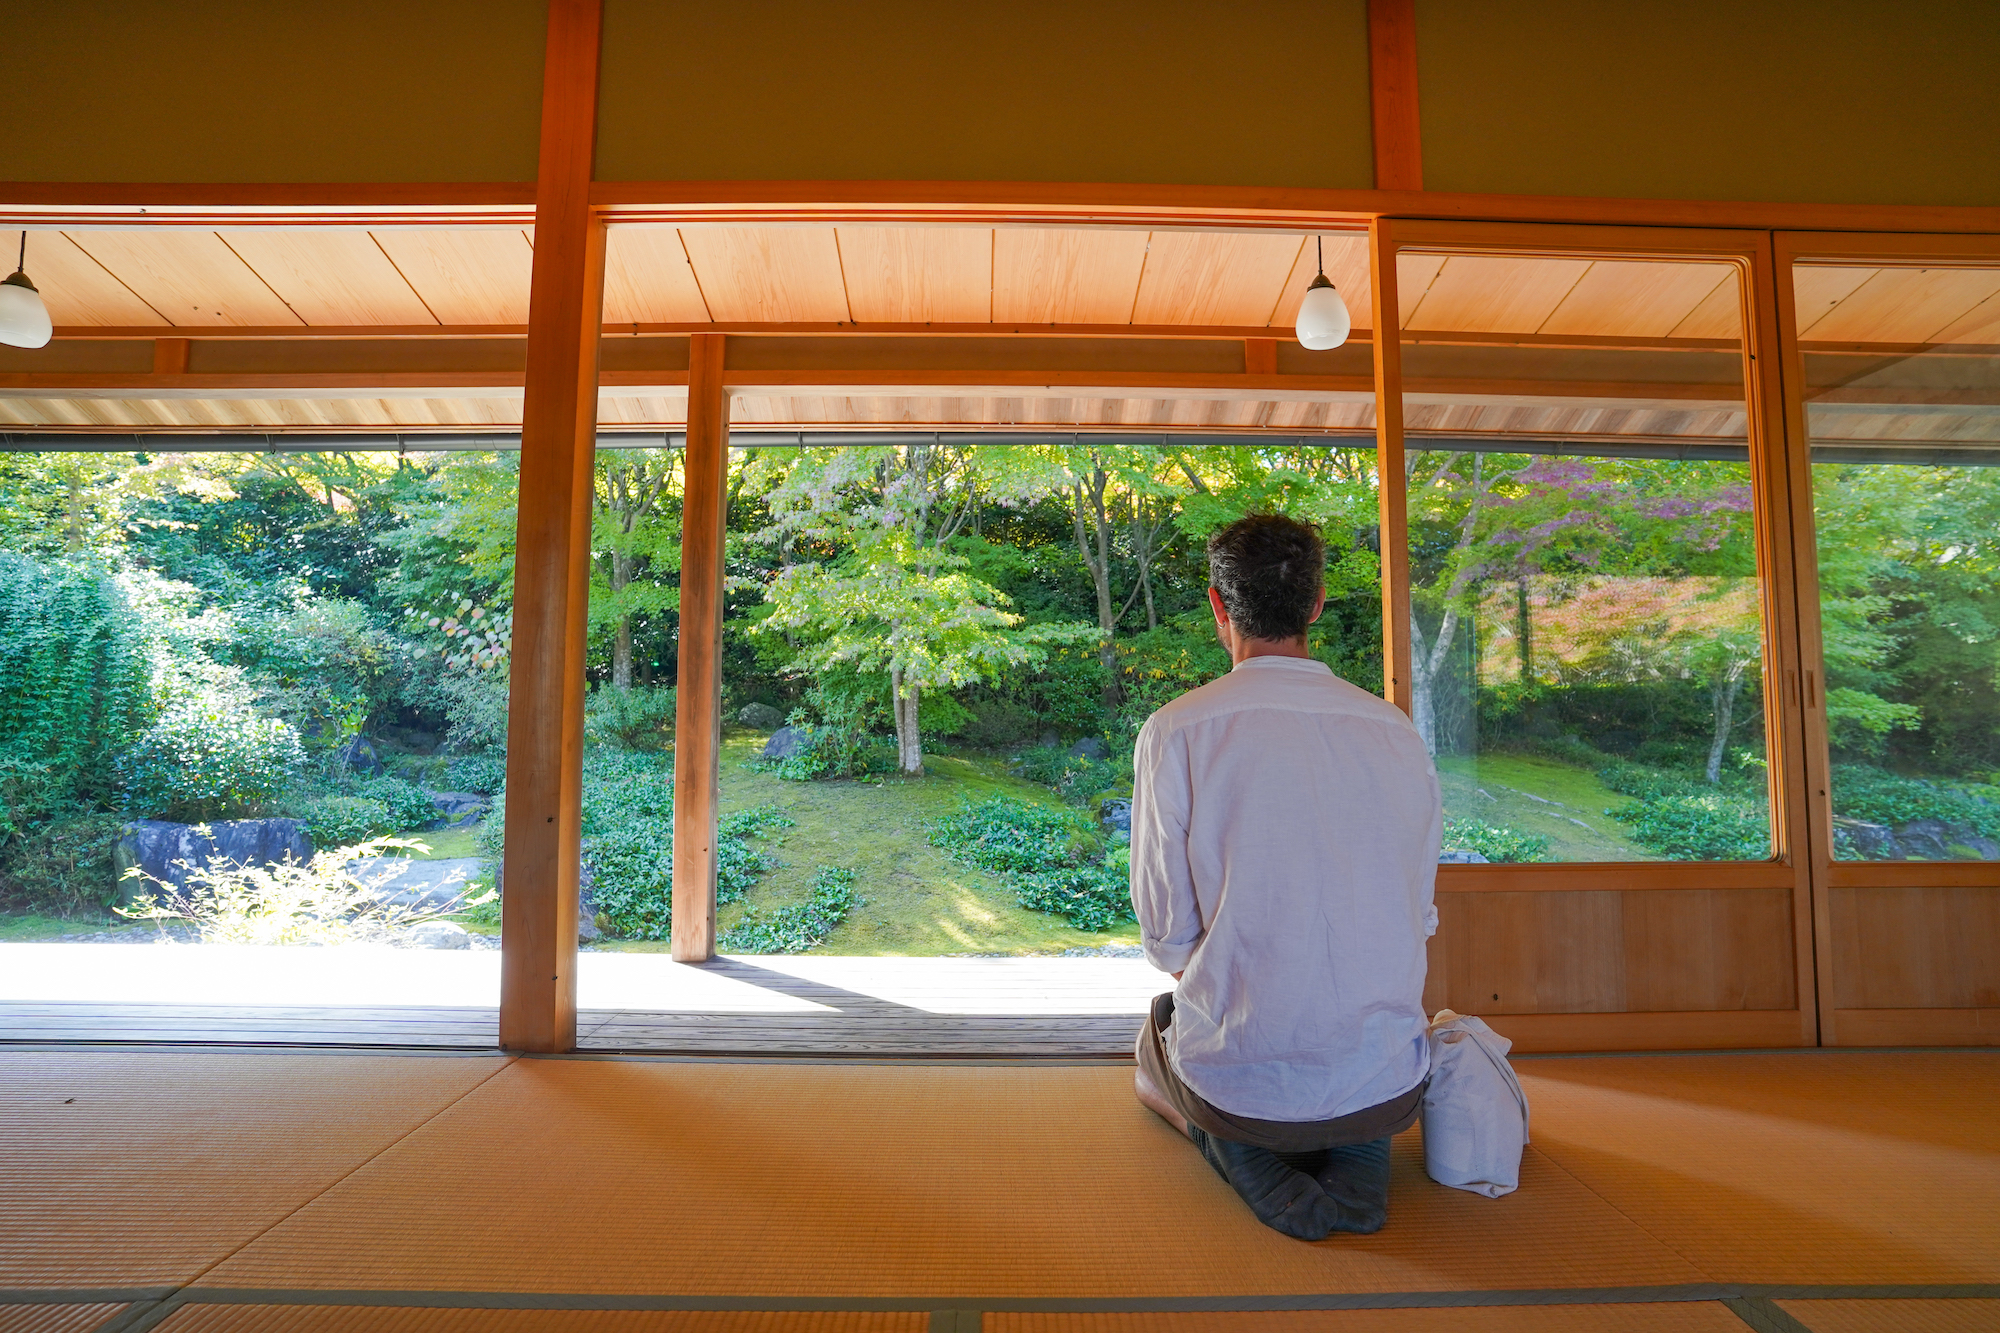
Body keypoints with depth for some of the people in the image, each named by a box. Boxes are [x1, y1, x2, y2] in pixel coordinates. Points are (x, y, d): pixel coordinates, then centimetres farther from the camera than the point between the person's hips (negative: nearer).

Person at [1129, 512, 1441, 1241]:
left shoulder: (1174, 731, -14)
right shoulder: (1398, 731, -2)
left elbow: (1168, 937, -8)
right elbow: (1419, 918, 7)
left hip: (1239, 1082, -3)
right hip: (1389, 1089, 4)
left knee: (1158, 1034, 31)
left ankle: (1242, 1152, 3)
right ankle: (1358, 1156, 9)